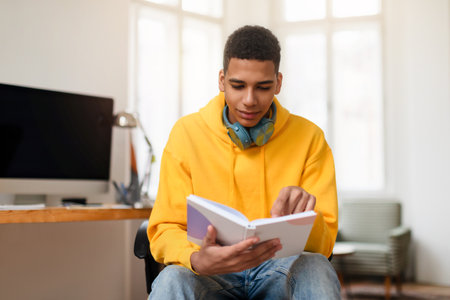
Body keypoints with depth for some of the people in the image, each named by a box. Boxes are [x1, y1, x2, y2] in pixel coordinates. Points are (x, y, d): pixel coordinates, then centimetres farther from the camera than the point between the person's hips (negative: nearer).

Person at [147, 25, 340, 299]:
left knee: (316, 269, -33)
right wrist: (196, 260, -28)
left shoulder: (309, 138, 1)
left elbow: (324, 245, -2)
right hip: (212, 272, 0)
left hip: (281, 268, 1)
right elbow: (165, 231, -3)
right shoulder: (186, 134, -1)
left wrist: (305, 219, -27)